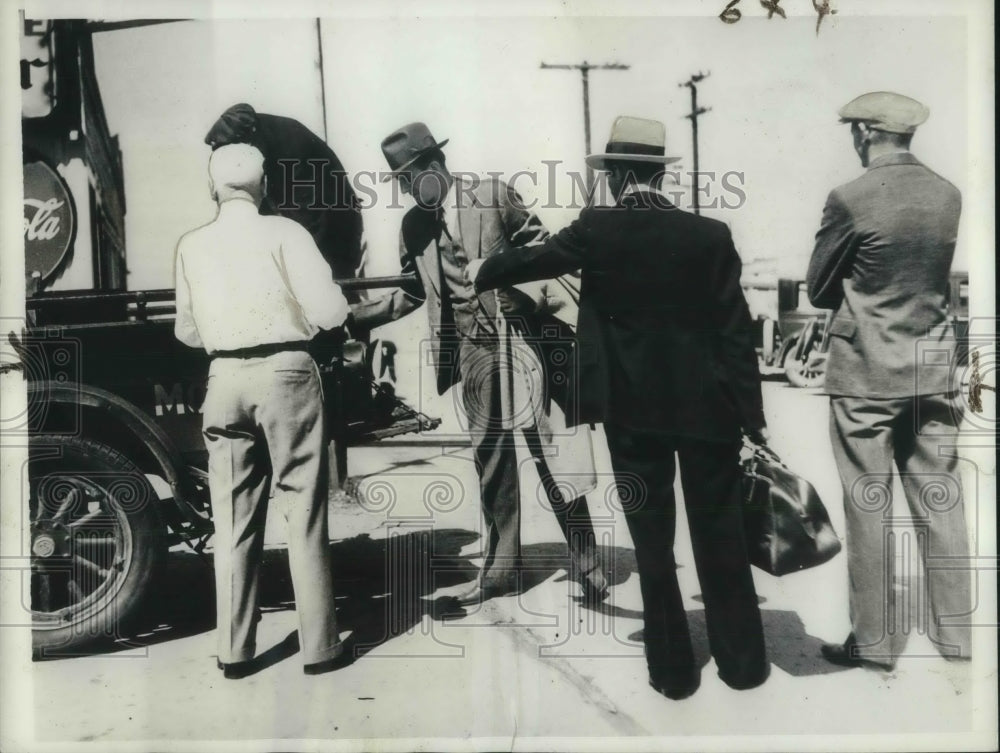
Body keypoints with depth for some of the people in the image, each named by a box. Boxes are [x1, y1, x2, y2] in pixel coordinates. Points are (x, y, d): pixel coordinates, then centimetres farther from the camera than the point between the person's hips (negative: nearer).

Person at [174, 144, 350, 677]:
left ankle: (234, 651, 17)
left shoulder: (191, 246, 6)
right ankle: (319, 646, 11)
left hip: (225, 378, 3)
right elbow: (330, 312, -11)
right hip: (285, 372, -3)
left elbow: (187, 331, 11)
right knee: (304, 514, 5)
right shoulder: (282, 233, -5)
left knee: (233, 520, 11)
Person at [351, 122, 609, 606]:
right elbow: (410, 293, 15)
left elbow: (543, 251, 1)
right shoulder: (413, 226, 9)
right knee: (490, 463, 10)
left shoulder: (493, 196, -3)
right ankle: (500, 567, 23)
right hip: (473, 354, 4)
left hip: (522, 341, -4)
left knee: (552, 454, -2)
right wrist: (352, 315, 8)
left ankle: (586, 562, 12)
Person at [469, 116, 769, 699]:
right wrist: (753, 413, 1)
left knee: (653, 542, 11)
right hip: (707, 405, 1)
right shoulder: (711, 235, -4)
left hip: (633, 408, -1)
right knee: (720, 536, 13)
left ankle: (673, 669, 22)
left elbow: (534, 259, 7)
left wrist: (481, 272, 26)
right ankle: (744, 661, 27)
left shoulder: (596, 230, -6)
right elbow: (736, 331, -4)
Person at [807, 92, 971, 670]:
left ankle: (873, 642, 15)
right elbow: (942, 275, 14)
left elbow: (819, 290, -6)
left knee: (869, 508, 4)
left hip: (867, 372, -5)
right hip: (935, 367, 5)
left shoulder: (850, 200, -14)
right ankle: (955, 632, 26)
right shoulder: (949, 194, 3)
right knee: (941, 503, 14)